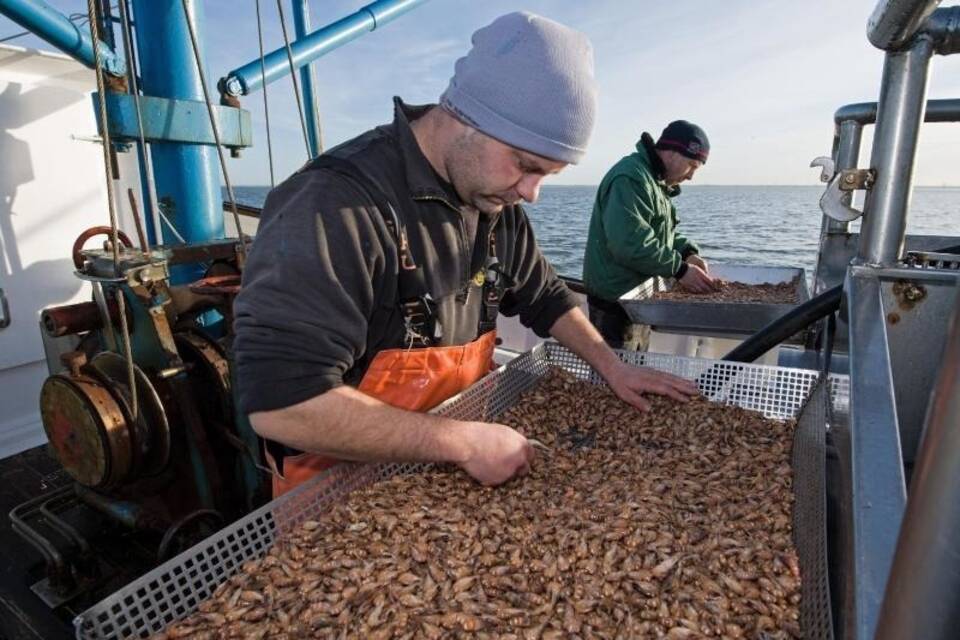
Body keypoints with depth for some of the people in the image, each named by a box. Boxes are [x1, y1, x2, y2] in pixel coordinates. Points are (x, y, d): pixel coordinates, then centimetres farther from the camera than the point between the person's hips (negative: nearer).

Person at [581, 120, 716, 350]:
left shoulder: (656, 180, 16)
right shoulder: (630, 178, -19)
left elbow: (663, 230, 22)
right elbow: (630, 243, -28)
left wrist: (687, 252, 3)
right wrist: (680, 269, -21)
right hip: (615, 303, -10)